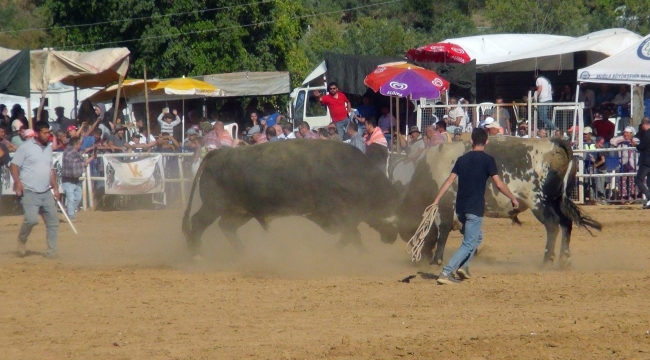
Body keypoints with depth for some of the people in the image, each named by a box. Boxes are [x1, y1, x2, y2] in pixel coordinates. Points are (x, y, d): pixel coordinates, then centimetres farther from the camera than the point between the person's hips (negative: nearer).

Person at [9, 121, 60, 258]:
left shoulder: (48, 148, 14)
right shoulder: (26, 147, -6)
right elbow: (14, 165, -6)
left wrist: (55, 187, 17)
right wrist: (17, 182, -19)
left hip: (46, 192, 7)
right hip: (30, 192, -7)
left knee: (53, 221, 2)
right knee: (32, 219, -20)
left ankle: (52, 251, 9)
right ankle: (22, 240, 8)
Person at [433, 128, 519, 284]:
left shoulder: (462, 159, 9)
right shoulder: (488, 160, -6)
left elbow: (449, 181, 4)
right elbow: (499, 184, -10)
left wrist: (436, 201, 4)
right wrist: (513, 198, 3)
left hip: (460, 207, 6)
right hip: (475, 208, -6)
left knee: (476, 237, 27)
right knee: (469, 244, -3)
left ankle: (463, 266, 11)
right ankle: (446, 273, -16)